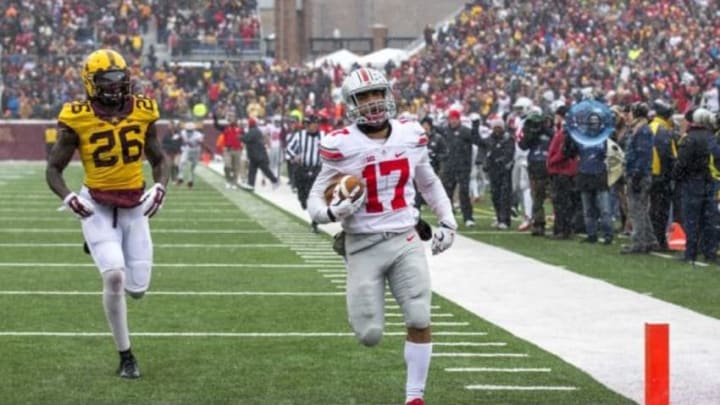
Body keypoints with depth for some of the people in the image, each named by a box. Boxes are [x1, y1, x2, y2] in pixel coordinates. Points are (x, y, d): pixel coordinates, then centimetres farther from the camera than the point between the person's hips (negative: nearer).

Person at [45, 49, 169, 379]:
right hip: (98, 208, -3)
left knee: (137, 288, 1)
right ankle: (126, 357, -6)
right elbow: (54, 169, 0)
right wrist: (68, 197, -19)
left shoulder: (142, 112, 0)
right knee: (114, 276, -22)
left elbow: (159, 159, 13)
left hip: (134, 207, 3)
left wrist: (160, 187, -7)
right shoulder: (77, 119, -9)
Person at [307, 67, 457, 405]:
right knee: (369, 336, -3)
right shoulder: (341, 147, -10)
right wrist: (334, 212, -26)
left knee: (420, 321, -11)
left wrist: (447, 221, 12)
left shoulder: (410, 136, 3)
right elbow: (315, 201, -4)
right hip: (363, 245, -3)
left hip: (405, 241, 3)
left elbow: (429, 183, 21)